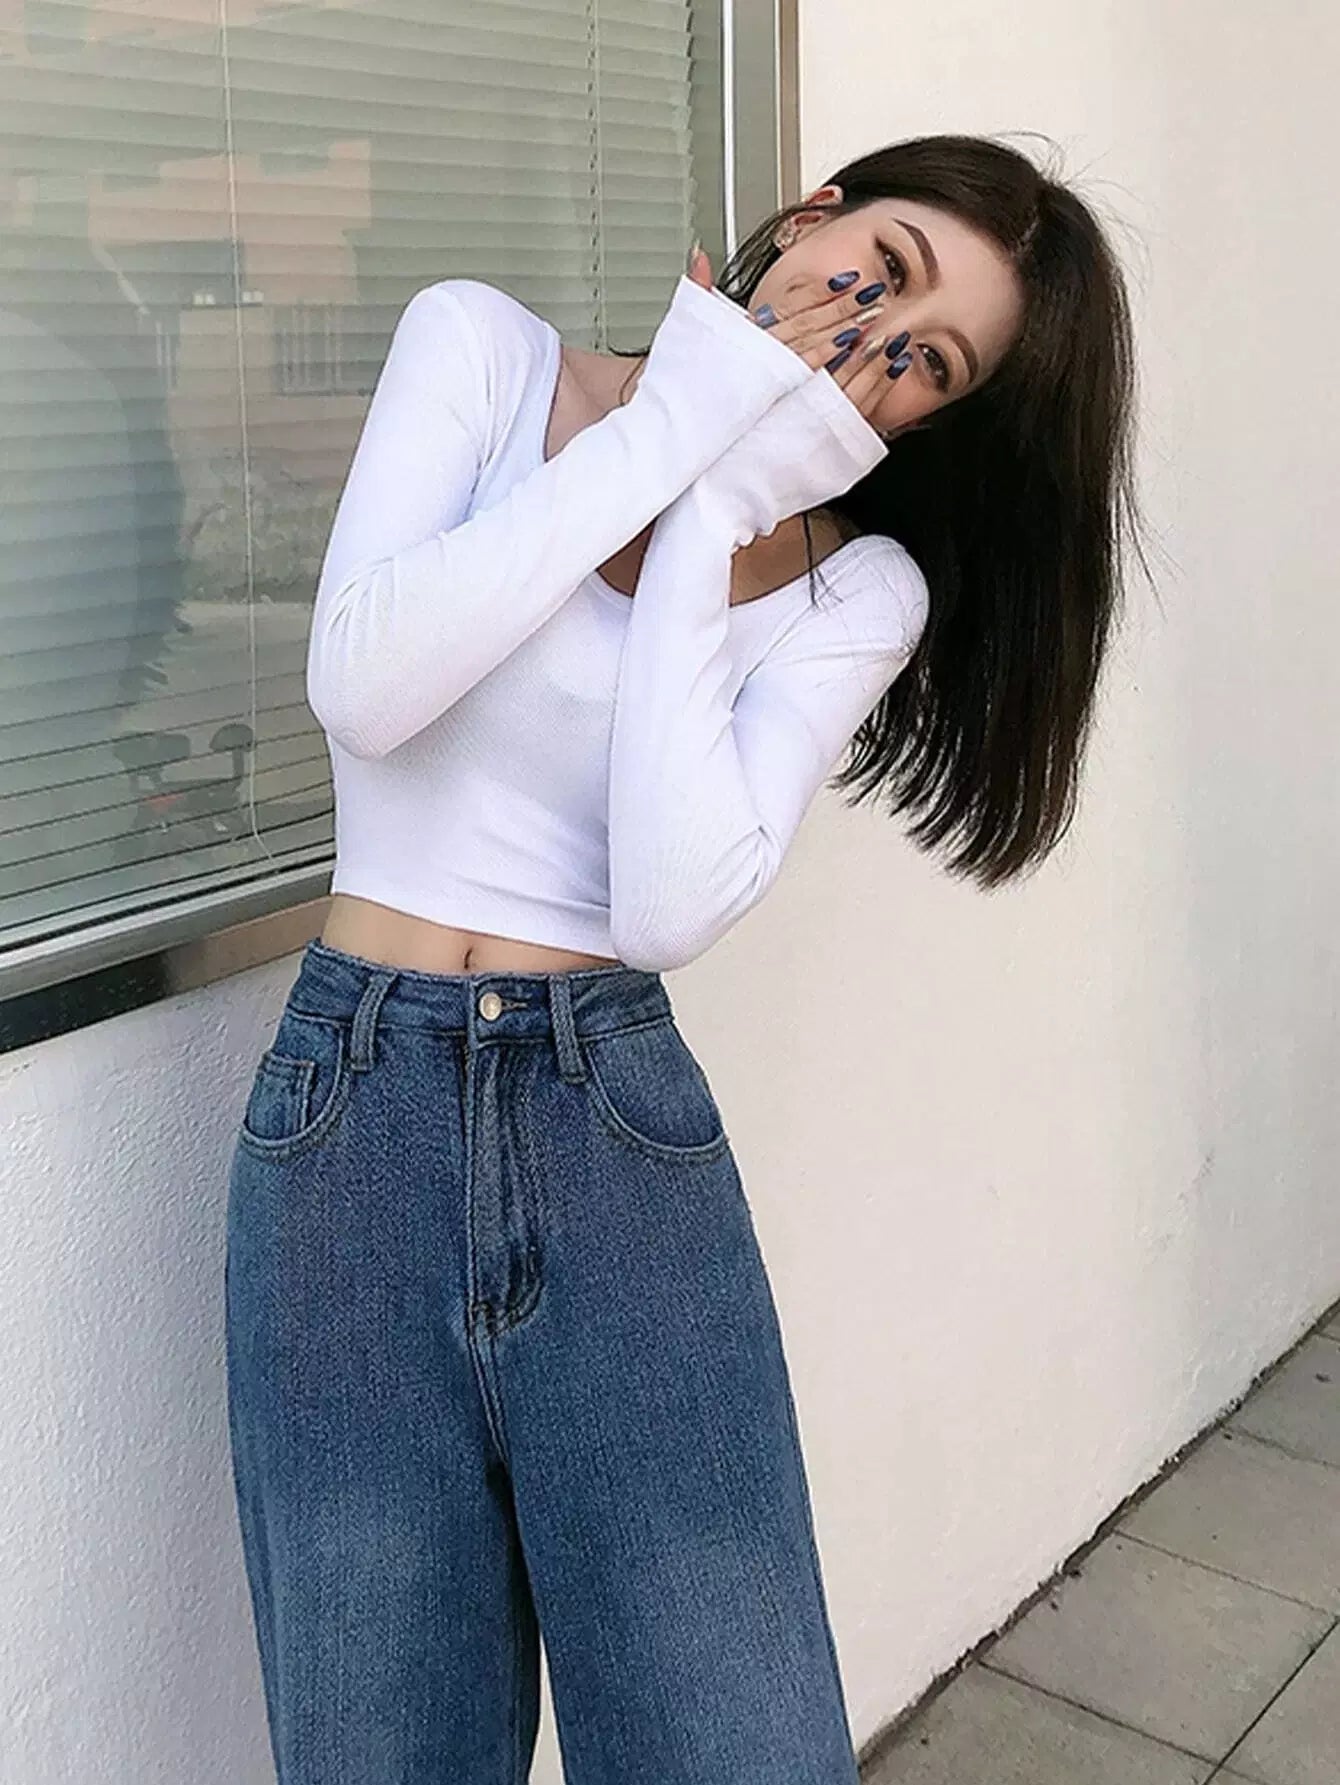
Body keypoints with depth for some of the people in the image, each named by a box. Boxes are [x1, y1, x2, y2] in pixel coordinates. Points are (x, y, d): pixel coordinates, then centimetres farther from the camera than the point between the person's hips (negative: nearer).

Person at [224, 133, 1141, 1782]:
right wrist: (666, 431, -11)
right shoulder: (482, 345, 2)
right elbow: (362, 686, -15)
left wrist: (705, 524, -11)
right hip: (353, 1108, 0)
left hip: (623, 1125, 1)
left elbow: (672, 905, -13)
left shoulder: (858, 588, 3)